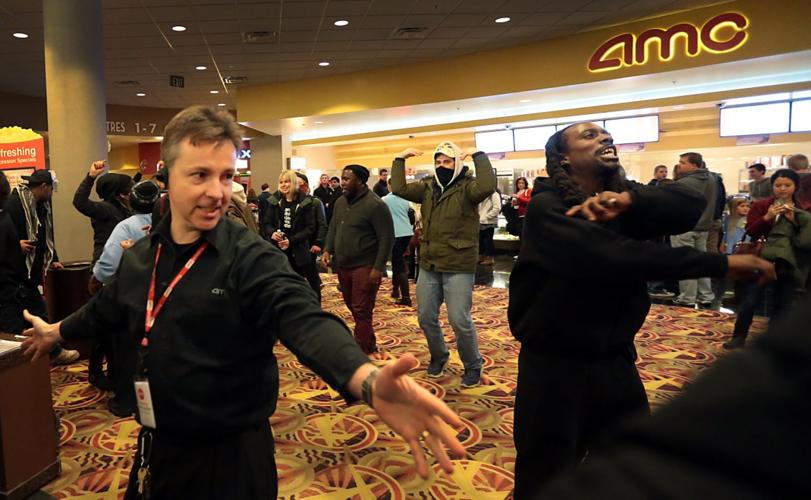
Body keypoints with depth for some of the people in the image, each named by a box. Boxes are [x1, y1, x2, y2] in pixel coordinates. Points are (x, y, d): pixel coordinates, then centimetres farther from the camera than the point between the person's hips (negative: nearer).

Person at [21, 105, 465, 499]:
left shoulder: (252, 259, -20)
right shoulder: (140, 257, -1)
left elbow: (304, 320, -37)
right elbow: (107, 307, 20)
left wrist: (369, 381, -56)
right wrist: (56, 331, 38)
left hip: (231, 455, -6)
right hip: (155, 448, 6)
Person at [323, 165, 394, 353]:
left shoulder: (375, 205, -15)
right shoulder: (340, 202, 9)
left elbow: (387, 238, -16)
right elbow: (333, 229, 20)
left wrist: (378, 268, -18)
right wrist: (328, 250, 4)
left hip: (365, 266, -8)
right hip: (343, 265, 8)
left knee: (361, 310, -4)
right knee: (352, 307, 17)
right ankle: (369, 344, 33)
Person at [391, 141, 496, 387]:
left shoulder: (467, 187, -9)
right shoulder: (427, 187, 8)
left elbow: (487, 187, -31)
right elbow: (399, 189, 0)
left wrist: (478, 155, -25)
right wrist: (400, 160, -3)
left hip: (458, 267, -6)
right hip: (428, 266, 6)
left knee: (459, 320, -3)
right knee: (426, 317, 14)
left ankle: (473, 365, 21)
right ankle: (438, 356, 39)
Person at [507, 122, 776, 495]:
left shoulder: (622, 202, 5)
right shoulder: (547, 206, -16)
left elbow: (692, 204, -9)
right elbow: (613, 258, -29)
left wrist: (630, 199, -27)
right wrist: (721, 264, -25)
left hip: (615, 359, 7)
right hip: (554, 363, -6)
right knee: (546, 481, 7)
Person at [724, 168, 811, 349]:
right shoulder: (760, 205, 2)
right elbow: (750, 232, -6)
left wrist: (795, 220, -11)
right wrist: (767, 217, -20)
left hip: (791, 264, 2)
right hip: (762, 261, -2)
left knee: (785, 306, 6)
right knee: (748, 301, -4)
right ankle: (739, 337, 12)